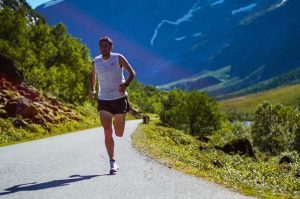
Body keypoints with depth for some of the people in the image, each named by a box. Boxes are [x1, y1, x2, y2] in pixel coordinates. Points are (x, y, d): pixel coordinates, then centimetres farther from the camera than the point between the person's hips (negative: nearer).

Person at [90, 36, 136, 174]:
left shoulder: (118, 58, -5)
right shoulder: (95, 62, 3)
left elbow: (132, 73, -2)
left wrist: (125, 85, -21)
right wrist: (92, 90, 6)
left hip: (119, 99, -1)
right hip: (104, 101, 1)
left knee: (119, 134, 8)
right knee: (107, 133, -11)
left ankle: (117, 121, 46)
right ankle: (112, 163, -6)